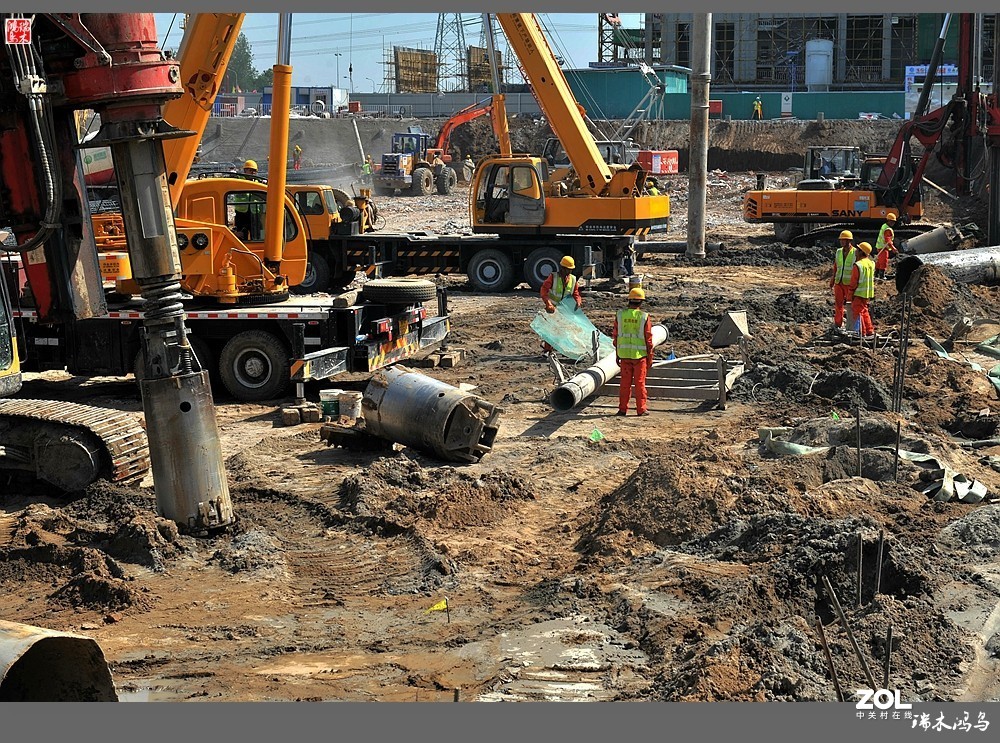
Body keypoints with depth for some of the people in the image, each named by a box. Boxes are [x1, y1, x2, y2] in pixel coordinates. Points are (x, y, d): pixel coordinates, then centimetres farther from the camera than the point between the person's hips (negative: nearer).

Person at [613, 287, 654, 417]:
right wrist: (650, 357, 2)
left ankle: (623, 409, 11)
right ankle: (641, 409, 8)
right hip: (640, 354, -2)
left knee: (625, 383, 9)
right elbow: (648, 339, -6)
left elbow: (616, 336, 3)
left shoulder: (620, 315, -1)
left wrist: (617, 355, 12)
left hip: (624, 354, 2)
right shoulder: (644, 317, -9)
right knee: (640, 383, 5)